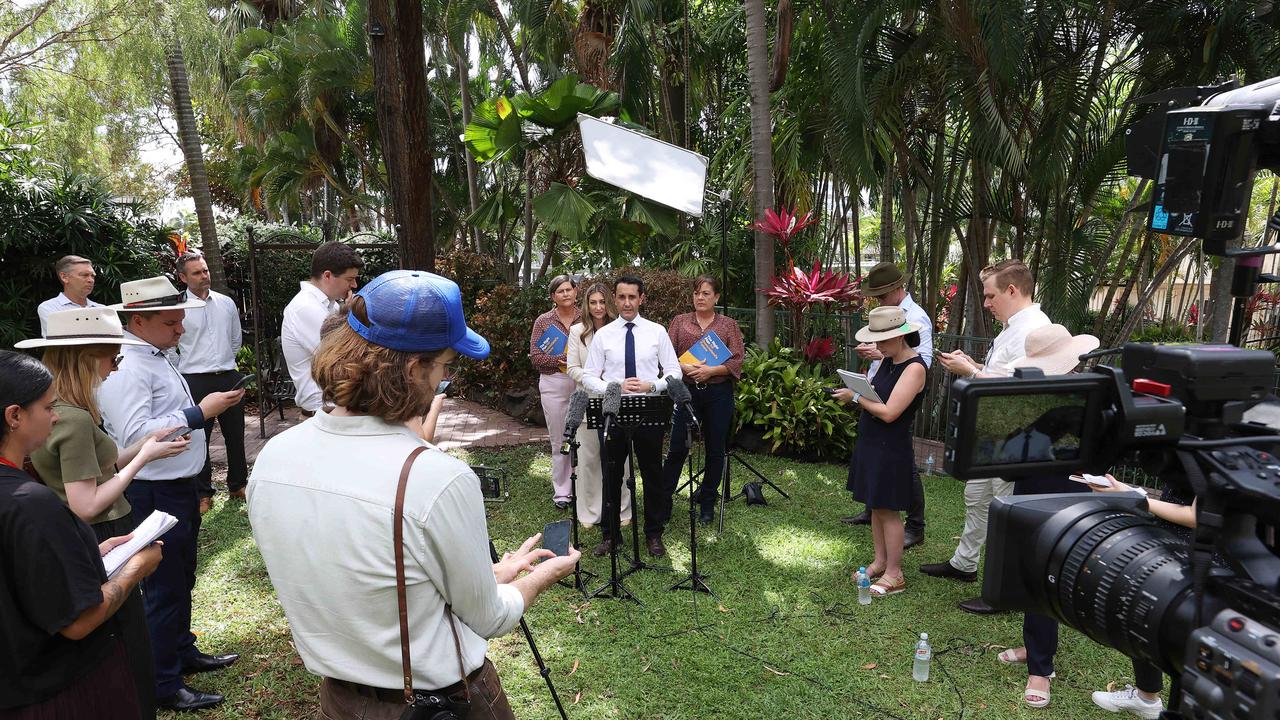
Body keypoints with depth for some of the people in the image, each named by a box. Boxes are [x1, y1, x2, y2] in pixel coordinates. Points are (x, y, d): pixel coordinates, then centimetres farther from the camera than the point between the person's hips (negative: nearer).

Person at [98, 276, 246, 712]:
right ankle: (162, 687, 18)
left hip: (177, 486, 10)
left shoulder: (154, 357, 11)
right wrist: (199, 413, -27)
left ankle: (182, 653, 42)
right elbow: (134, 435, -29)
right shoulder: (126, 367, -21)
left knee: (182, 579, 23)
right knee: (163, 590, 3)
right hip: (153, 494, -10)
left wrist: (205, 408, 8)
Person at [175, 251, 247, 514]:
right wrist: (186, 367, 5)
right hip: (195, 381, -3)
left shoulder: (226, 303, 6)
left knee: (235, 433, 12)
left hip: (229, 378, 3)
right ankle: (203, 493, 19)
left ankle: (238, 484, 28)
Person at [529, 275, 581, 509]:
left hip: (583, 383, 0)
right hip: (554, 384, 0)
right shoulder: (543, 321, 4)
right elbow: (535, 357, -3)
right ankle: (561, 491, 17)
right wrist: (562, 360, -16)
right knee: (559, 440, 5)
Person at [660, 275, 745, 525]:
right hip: (685, 390, 0)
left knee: (715, 450, 8)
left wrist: (711, 370, -16)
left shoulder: (728, 325, 6)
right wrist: (684, 367, -16)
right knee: (677, 448, -1)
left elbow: (737, 361, -2)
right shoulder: (680, 322, 8)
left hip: (718, 393, 1)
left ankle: (707, 504, 22)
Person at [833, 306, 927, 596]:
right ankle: (880, 562, 29)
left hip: (891, 448, -8)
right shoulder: (886, 360, 8)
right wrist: (855, 391, -8)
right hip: (870, 442, 8)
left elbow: (889, 412, -24)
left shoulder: (914, 367, -18)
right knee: (875, 507, 16)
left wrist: (856, 396, -15)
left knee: (888, 510, 1)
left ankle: (894, 575, 12)